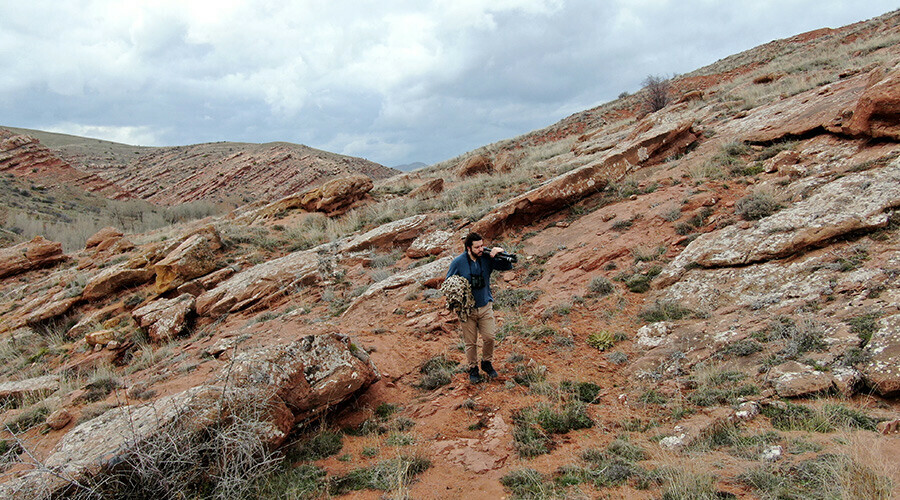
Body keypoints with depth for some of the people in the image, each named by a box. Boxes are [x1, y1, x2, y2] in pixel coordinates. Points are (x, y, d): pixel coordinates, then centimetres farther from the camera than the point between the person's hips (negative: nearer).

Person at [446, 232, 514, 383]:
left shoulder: (487, 258, -6)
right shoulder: (458, 262, -11)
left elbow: (508, 266, 0)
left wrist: (501, 253, -18)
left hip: (485, 306, 2)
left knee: (489, 337, 0)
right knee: (470, 342, 6)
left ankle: (487, 363, 26)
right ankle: (473, 368, 28)